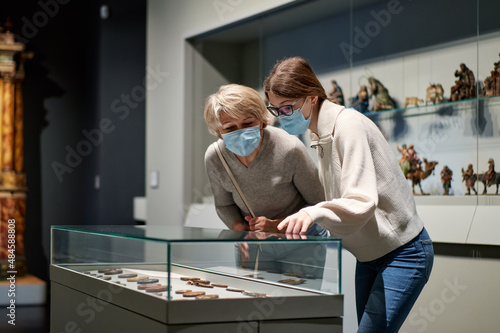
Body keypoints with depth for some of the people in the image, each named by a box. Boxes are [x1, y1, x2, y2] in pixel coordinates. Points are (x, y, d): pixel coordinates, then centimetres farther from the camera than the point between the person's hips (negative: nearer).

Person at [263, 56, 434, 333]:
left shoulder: (347, 125, -21)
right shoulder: (320, 135, 7)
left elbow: (362, 203, -32)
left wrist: (314, 213, -47)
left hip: (403, 255, -9)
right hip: (369, 256, 10)